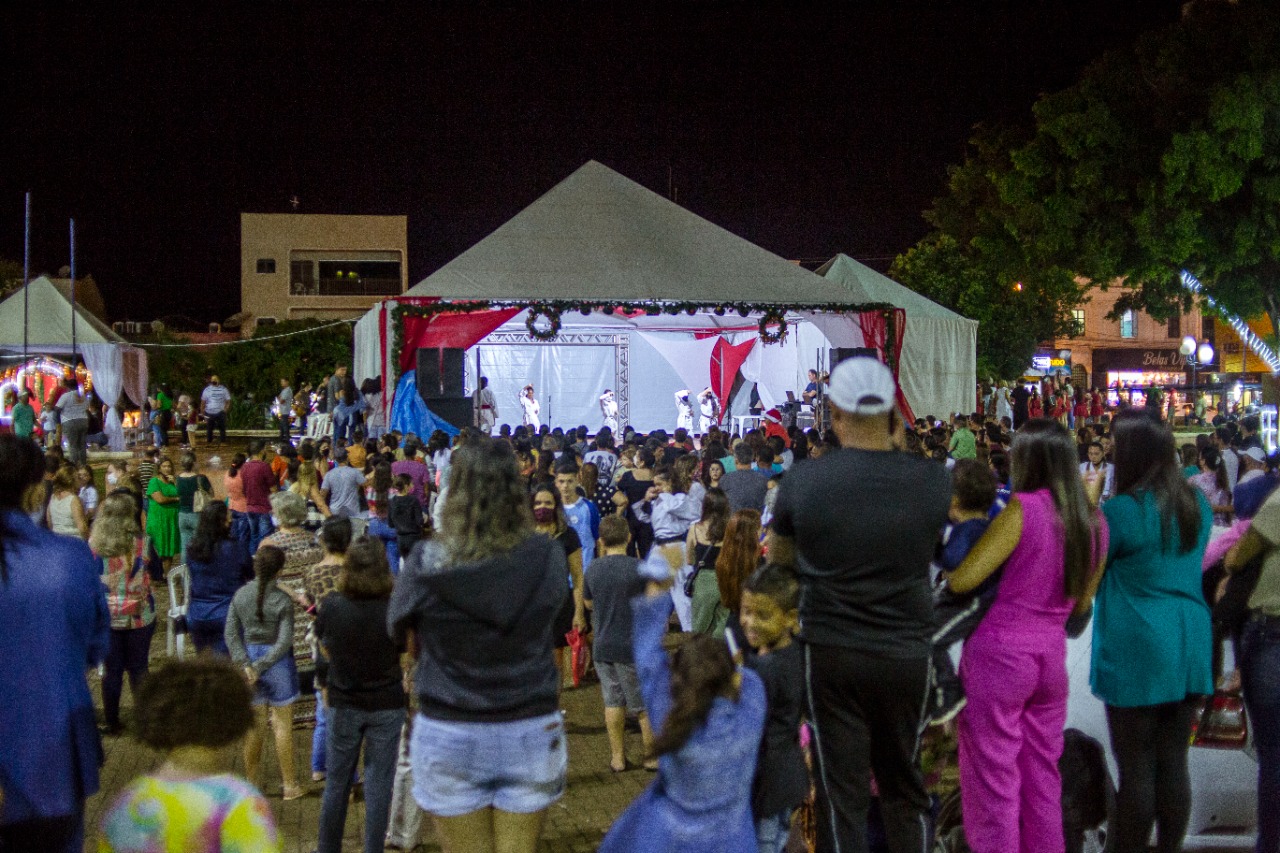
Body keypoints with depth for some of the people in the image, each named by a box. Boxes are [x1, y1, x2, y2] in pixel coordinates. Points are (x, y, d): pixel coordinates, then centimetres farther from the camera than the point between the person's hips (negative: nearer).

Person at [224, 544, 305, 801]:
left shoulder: (240, 595, -2)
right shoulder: (282, 601, -14)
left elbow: (231, 634, -3)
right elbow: (284, 641, -18)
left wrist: (246, 664, -8)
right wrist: (260, 666, -13)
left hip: (250, 657, 4)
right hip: (278, 664, -4)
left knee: (255, 725, 13)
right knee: (283, 724, 6)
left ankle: (251, 784, 20)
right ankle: (290, 785, 14)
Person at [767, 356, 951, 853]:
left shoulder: (802, 480, -12)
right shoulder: (934, 480, -10)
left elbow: (778, 560, 4)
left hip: (830, 651, -1)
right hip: (908, 652, 2)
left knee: (841, 793, 9)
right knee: (903, 785, 18)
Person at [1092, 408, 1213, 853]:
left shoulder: (1121, 510, -15)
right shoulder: (1197, 504, 6)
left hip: (1137, 650, -6)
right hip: (1189, 646, 6)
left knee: (1136, 767, 1)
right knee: (1173, 763, 12)